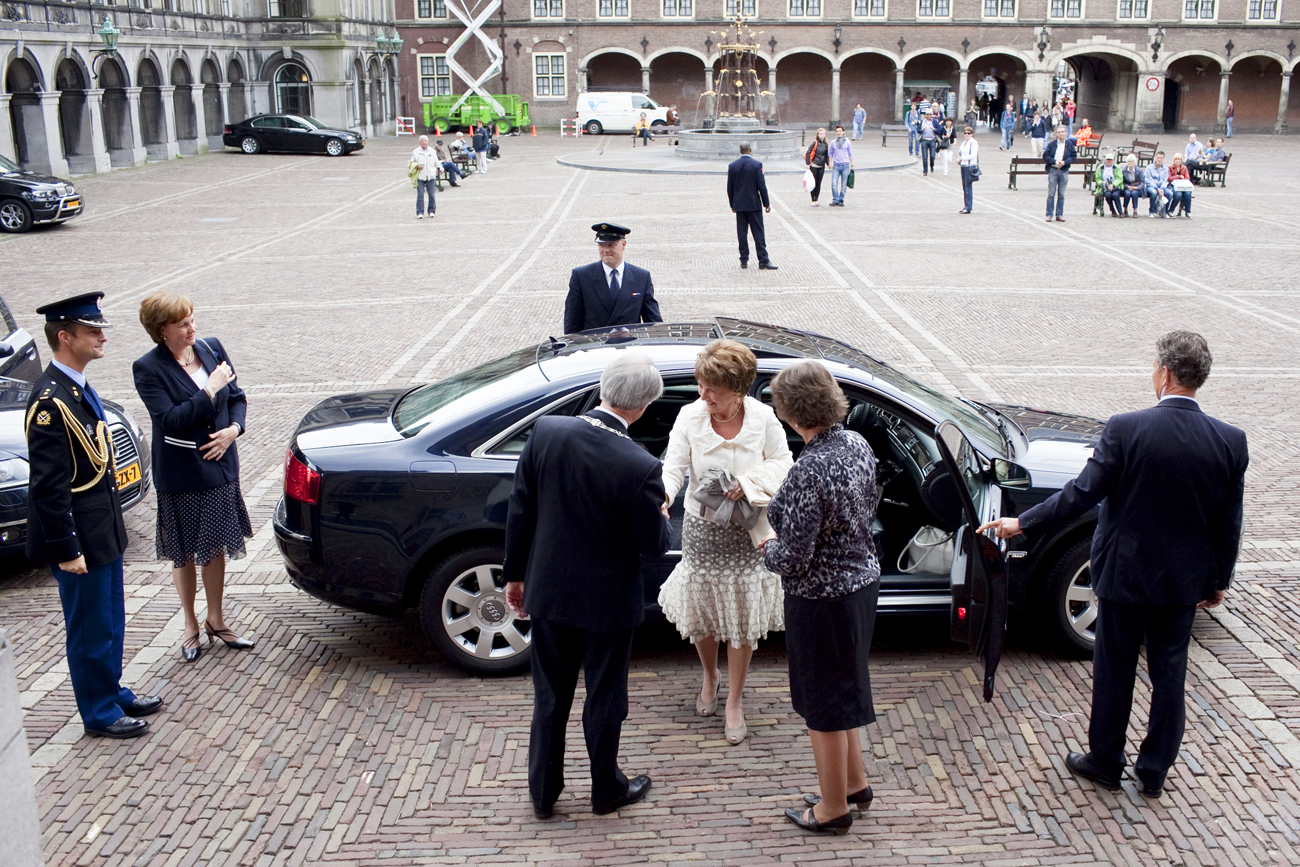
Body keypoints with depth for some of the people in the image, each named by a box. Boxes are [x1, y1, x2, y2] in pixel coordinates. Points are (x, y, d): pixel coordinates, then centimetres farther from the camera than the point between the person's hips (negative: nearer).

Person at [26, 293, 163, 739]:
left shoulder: (76, 387, 7)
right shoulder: (50, 401, -24)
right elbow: (48, 486, -23)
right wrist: (66, 550, -20)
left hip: (102, 530, 9)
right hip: (79, 535, -9)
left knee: (110, 621, 22)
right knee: (91, 629, 6)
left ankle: (113, 693, 38)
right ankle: (100, 714, 21)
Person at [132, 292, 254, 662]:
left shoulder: (211, 349, 0)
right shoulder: (148, 369, -14)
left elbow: (237, 397, 8)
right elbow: (170, 419, -22)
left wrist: (233, 429, -9)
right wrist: (210, 392, -22)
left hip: (219, 468, 4)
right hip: (180, 476, -4)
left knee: (216, 547, 15)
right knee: (184, 554, 11)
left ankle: (216, 621, 30)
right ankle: (191, 626, 27)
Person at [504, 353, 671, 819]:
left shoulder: (546, 432, -13)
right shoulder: (641, 468, -25)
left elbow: (520, 512, -4)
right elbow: (653, 544, -14)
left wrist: (515, 574, 9)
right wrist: (660, 514, 8)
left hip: (548, 590, 4)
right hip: (605, 601, -3)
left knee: (549, 697, 19)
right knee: (604, 699, 17)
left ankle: (543, 791, 33)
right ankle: (607, 790, 35)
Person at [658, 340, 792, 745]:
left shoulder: (762, 417, -13)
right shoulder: (690, 417, -12)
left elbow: (782, 464, -3)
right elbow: (674, 466, -14)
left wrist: (749, 482, -20)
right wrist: (663, 495, -36)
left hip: (748, 533, -1)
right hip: (702, 530, 1)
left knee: (743, 620, 8)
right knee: (700, 612, 15)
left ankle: (734, 700, 27)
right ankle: (710, 677, 45)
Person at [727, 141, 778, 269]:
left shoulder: (732, 165, 0)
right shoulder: (757, 165, -9)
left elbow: (729, 187, 4)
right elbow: (762, 186, -9)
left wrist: (732, 204, 14)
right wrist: (766, 203, -1)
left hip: (739, 205, 3)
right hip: (754, 204, -3)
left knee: (742, 233, 7)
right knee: (758, 233, 0)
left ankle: (744, 261, 10)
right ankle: (763, 261, -1)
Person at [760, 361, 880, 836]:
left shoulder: (808, 472, -30)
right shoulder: (857, 444, -4)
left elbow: (794, 557, -26)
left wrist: (769, 547, -5)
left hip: (822, 598, -9)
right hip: (862, 579, 9)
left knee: (824, 704, 10)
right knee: (843, 688, 26)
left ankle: (834, 807, 27)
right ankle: (855, 782, 42)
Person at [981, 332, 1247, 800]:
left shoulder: (1126, 429, -19)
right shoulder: (1231, 441, -8)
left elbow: (1080, 494, -16)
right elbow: (1229, 524, 0)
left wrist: (1021, 523, -5)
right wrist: (1218, 580, 13)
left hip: (1126, 573, -3)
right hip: (1184, 580, 3)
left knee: (1114, 670, 14)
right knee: (1169, 673, 16)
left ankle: (1105, 760, 28)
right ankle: (1155, 770, 27)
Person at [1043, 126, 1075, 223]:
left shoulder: (1069, 144, 5)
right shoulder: (1051, 144, 1)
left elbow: (1073, 157, 5)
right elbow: (1045, 156, -1)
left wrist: (1064, 162, -12)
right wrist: (1055, 161, -14)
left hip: (1064, 171, 1)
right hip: (1053, 170, -1)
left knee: (1061, 195, 5)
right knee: (1051, 194, -1)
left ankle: (1059, 215, 11)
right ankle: (1049, 215, 4)